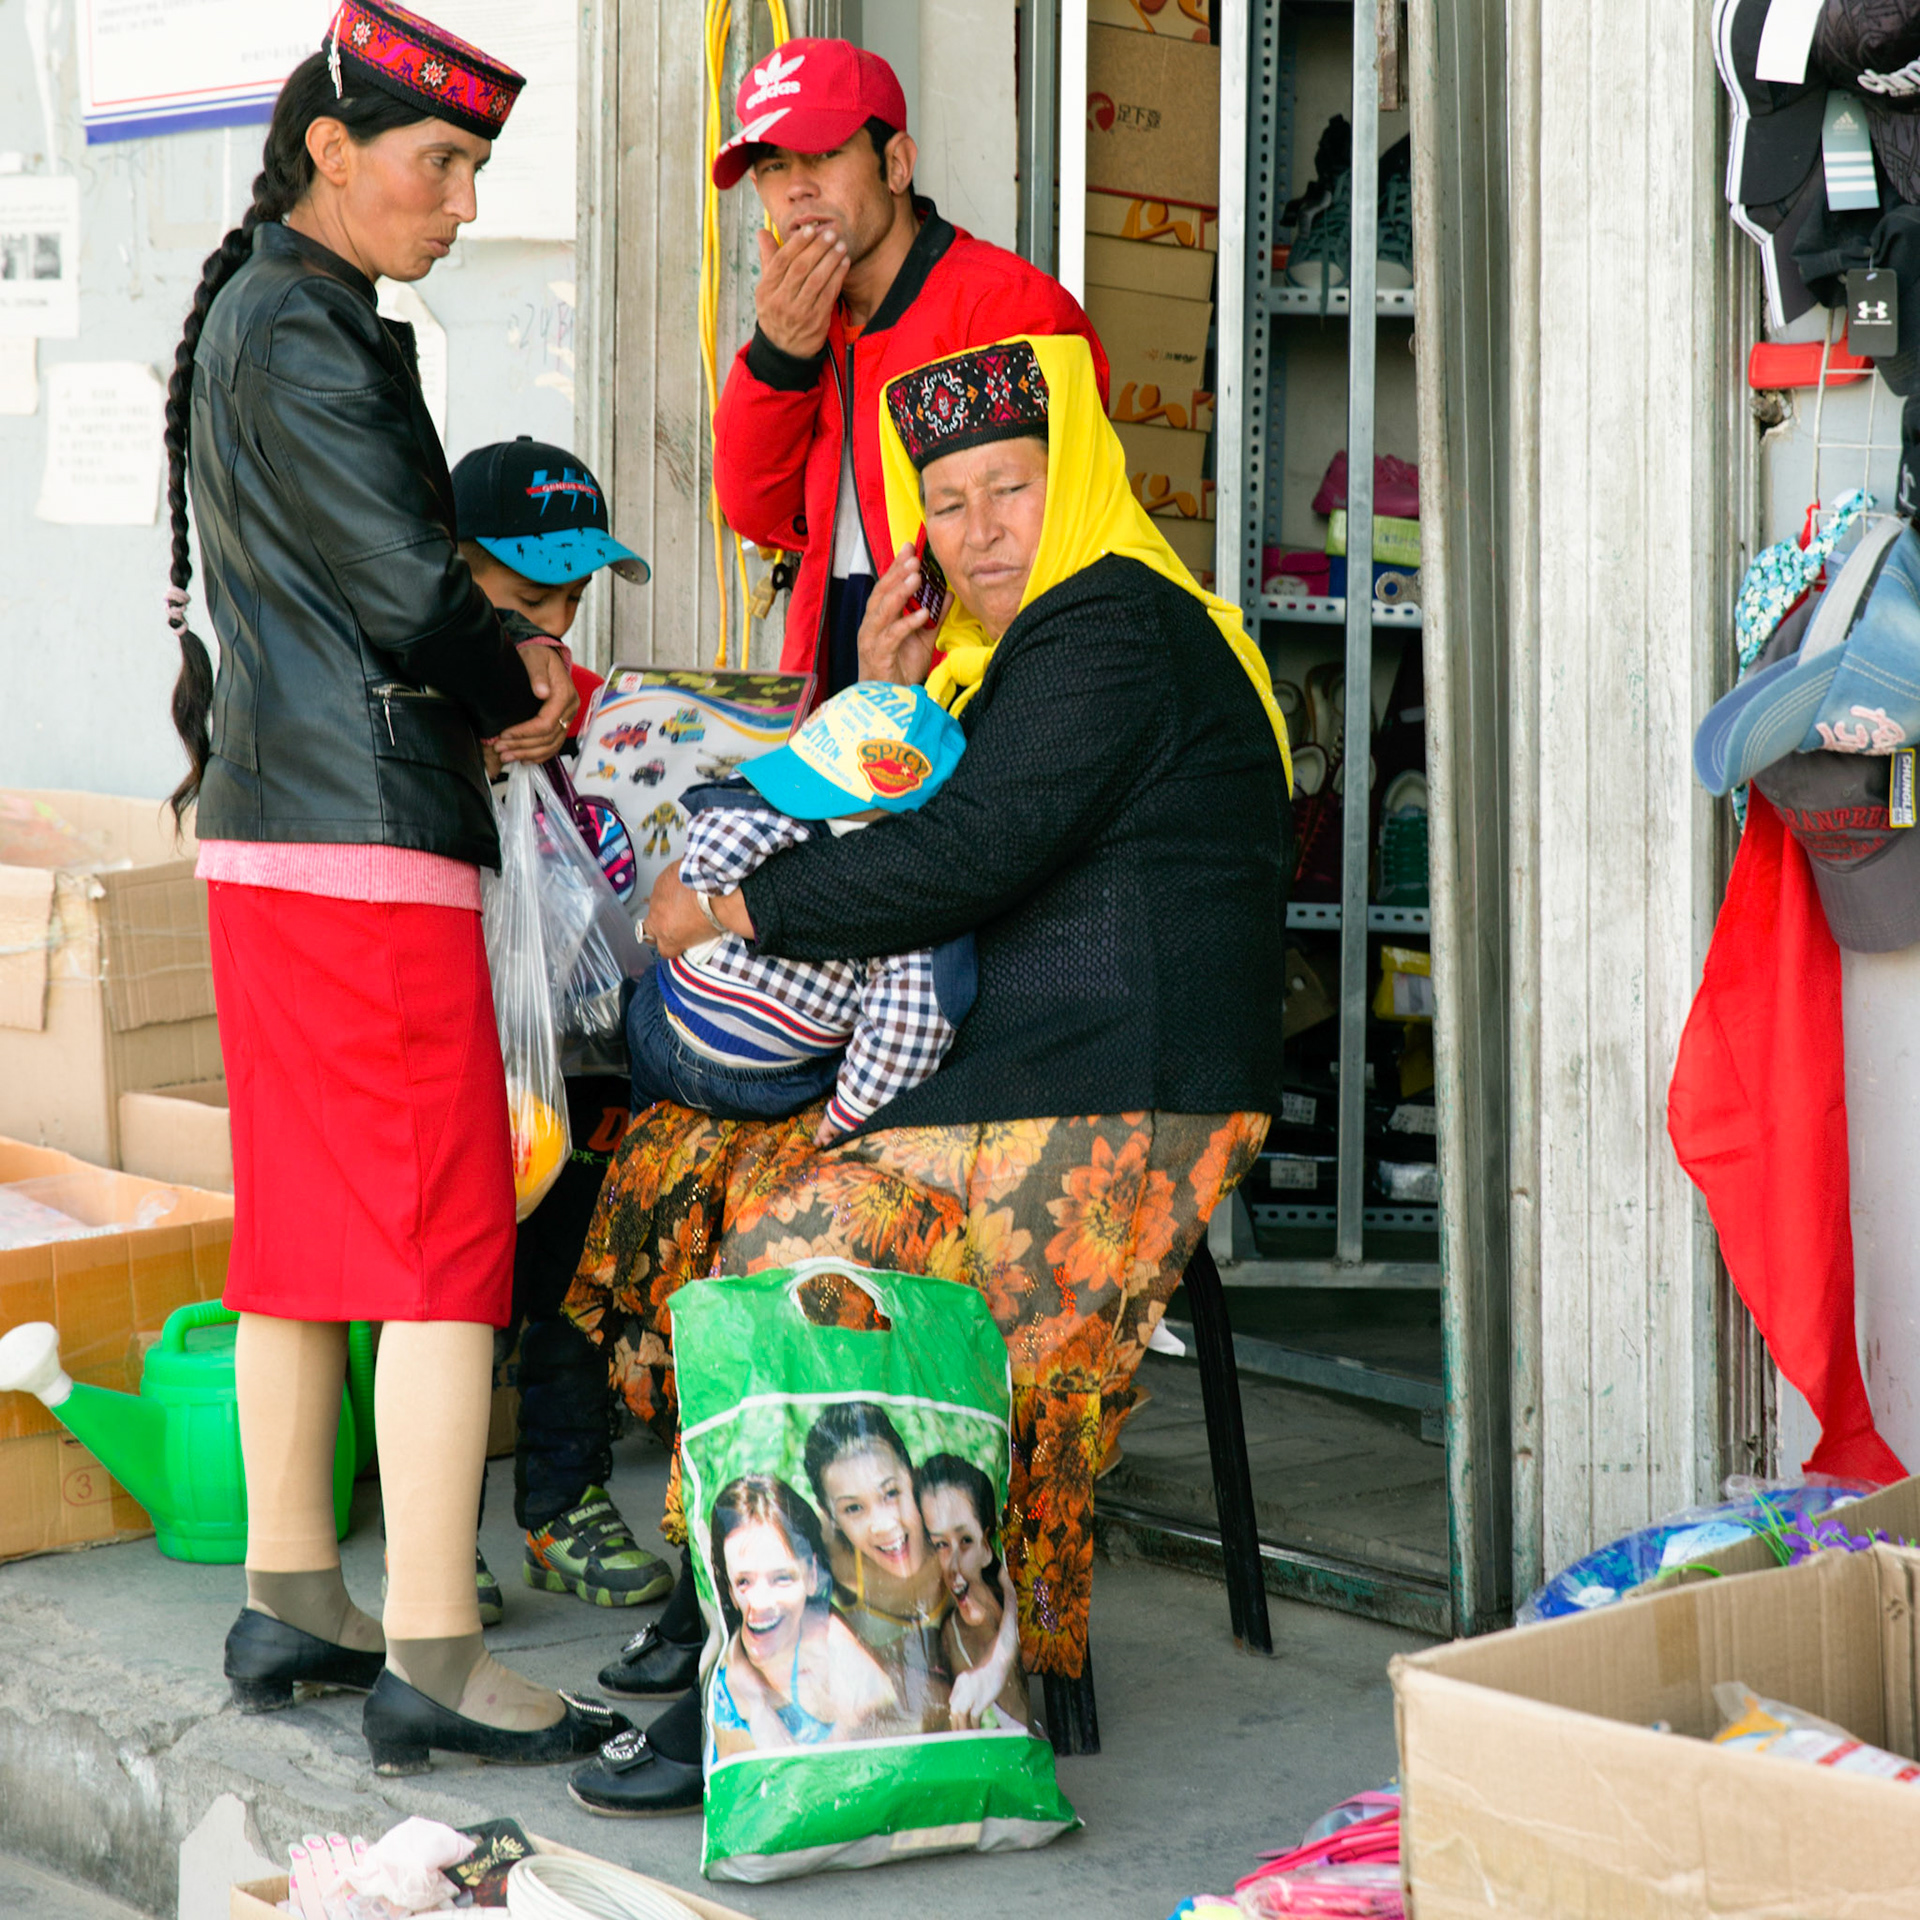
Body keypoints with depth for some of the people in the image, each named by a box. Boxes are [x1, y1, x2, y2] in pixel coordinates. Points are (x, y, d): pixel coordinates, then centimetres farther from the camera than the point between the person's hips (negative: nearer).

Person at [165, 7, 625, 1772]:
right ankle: (433, 1661, -7)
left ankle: (290, 1601, 22)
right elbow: (405, 594, -17)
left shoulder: (256, 315, 19)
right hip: (365, 833, -10)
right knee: (443, 1234, -8)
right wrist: (538, 685, 2)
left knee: (304, 1225, 14)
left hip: (272, 823, 10)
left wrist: (495, 664, 5)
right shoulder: (300, 333, -13)